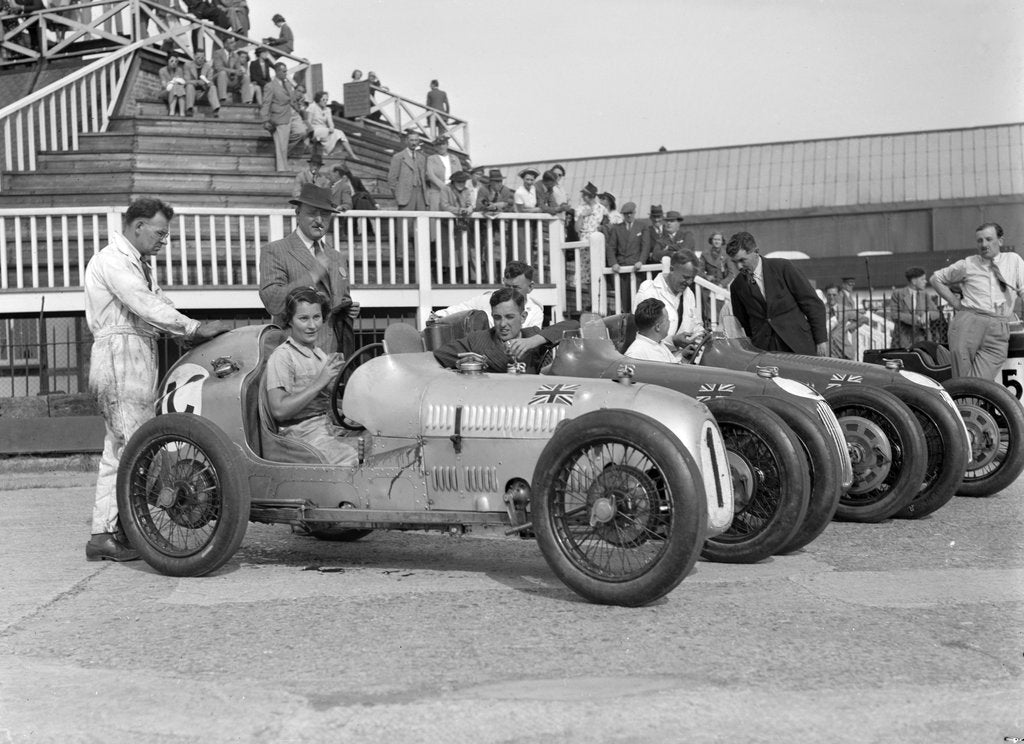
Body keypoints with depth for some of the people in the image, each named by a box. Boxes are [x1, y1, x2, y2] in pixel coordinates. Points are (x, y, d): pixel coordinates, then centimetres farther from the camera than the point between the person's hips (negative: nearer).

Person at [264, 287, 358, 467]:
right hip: (302, 433, -8)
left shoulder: (320, 354, 17)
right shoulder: (281, 357, -7)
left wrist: (336, 376, 0)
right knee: (353, 461, -27)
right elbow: (279, 410, -17)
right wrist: (320, 382, -17)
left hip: (330, 427, 8)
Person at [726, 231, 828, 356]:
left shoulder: (782, 267, -2)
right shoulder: (737, 287, 7)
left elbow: (813, 304, 0)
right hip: (763, 350, 2)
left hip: (798, 346, -2)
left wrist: (821, 340, -3)